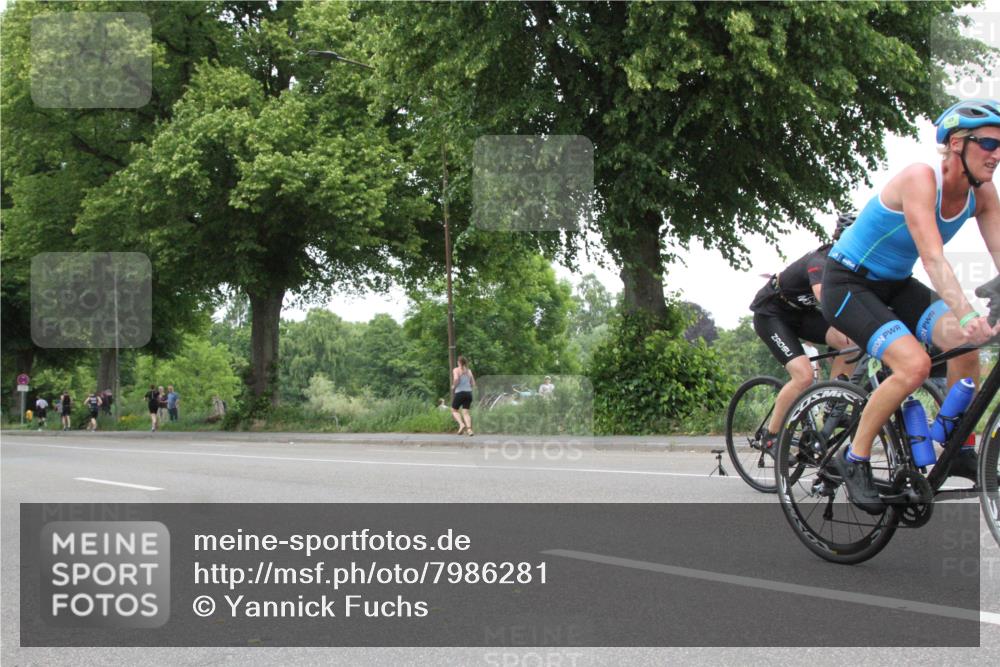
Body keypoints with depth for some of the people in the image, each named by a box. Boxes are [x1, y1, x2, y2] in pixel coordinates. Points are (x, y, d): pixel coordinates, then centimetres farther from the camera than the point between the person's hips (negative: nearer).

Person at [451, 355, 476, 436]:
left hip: (460, 392, -4)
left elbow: (456, 379, -19)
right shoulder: (469, 371, 15)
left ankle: (461, 424, -12)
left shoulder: (456, 370, 1)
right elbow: (473, 384, 13)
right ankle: (469, 429, -17)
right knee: (465, 411, 3)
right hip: (469, 393, 4)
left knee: (454, 410, 11)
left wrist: (453, 386, -3)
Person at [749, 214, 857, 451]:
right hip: (770, 314, -7)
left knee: (849, 341, -18)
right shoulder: (820, 261, -32)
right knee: (804, 376, -24)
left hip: (800, 312, 8)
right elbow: (825, 295, -51)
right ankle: (770, 437, -7)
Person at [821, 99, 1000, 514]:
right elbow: (933, 258, -38)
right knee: (914, 364, -27)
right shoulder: (920, 179, -26)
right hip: (848, 284, -7)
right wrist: (966, 316, -50)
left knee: (966, 344, -19)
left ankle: (960, 451, -2)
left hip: (895, 285, 7)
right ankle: (854, 459, -8)